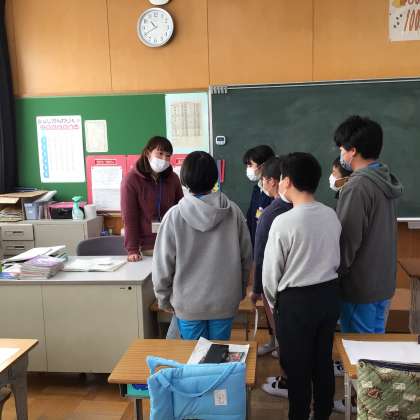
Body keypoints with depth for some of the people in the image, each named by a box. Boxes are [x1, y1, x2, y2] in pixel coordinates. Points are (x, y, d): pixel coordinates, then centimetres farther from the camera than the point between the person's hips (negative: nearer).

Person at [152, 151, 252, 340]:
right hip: (225, 301, 2)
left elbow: (162, 264, -8)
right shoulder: (233, 211, -9)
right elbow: (246, 256, 0)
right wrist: (240, 290, 15)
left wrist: (164, 299, 7)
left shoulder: (174, 215, -14)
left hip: (188, 303, -1)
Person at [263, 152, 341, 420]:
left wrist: (273, 302, 7)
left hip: (296, 300, -6)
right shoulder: (332, 216, -2)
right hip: (329, 293, 6)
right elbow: (336, 260, 9)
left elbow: (271, 271, -10)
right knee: (324, 360, 19)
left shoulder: (284, 222, -20)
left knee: (297, 366, 11)